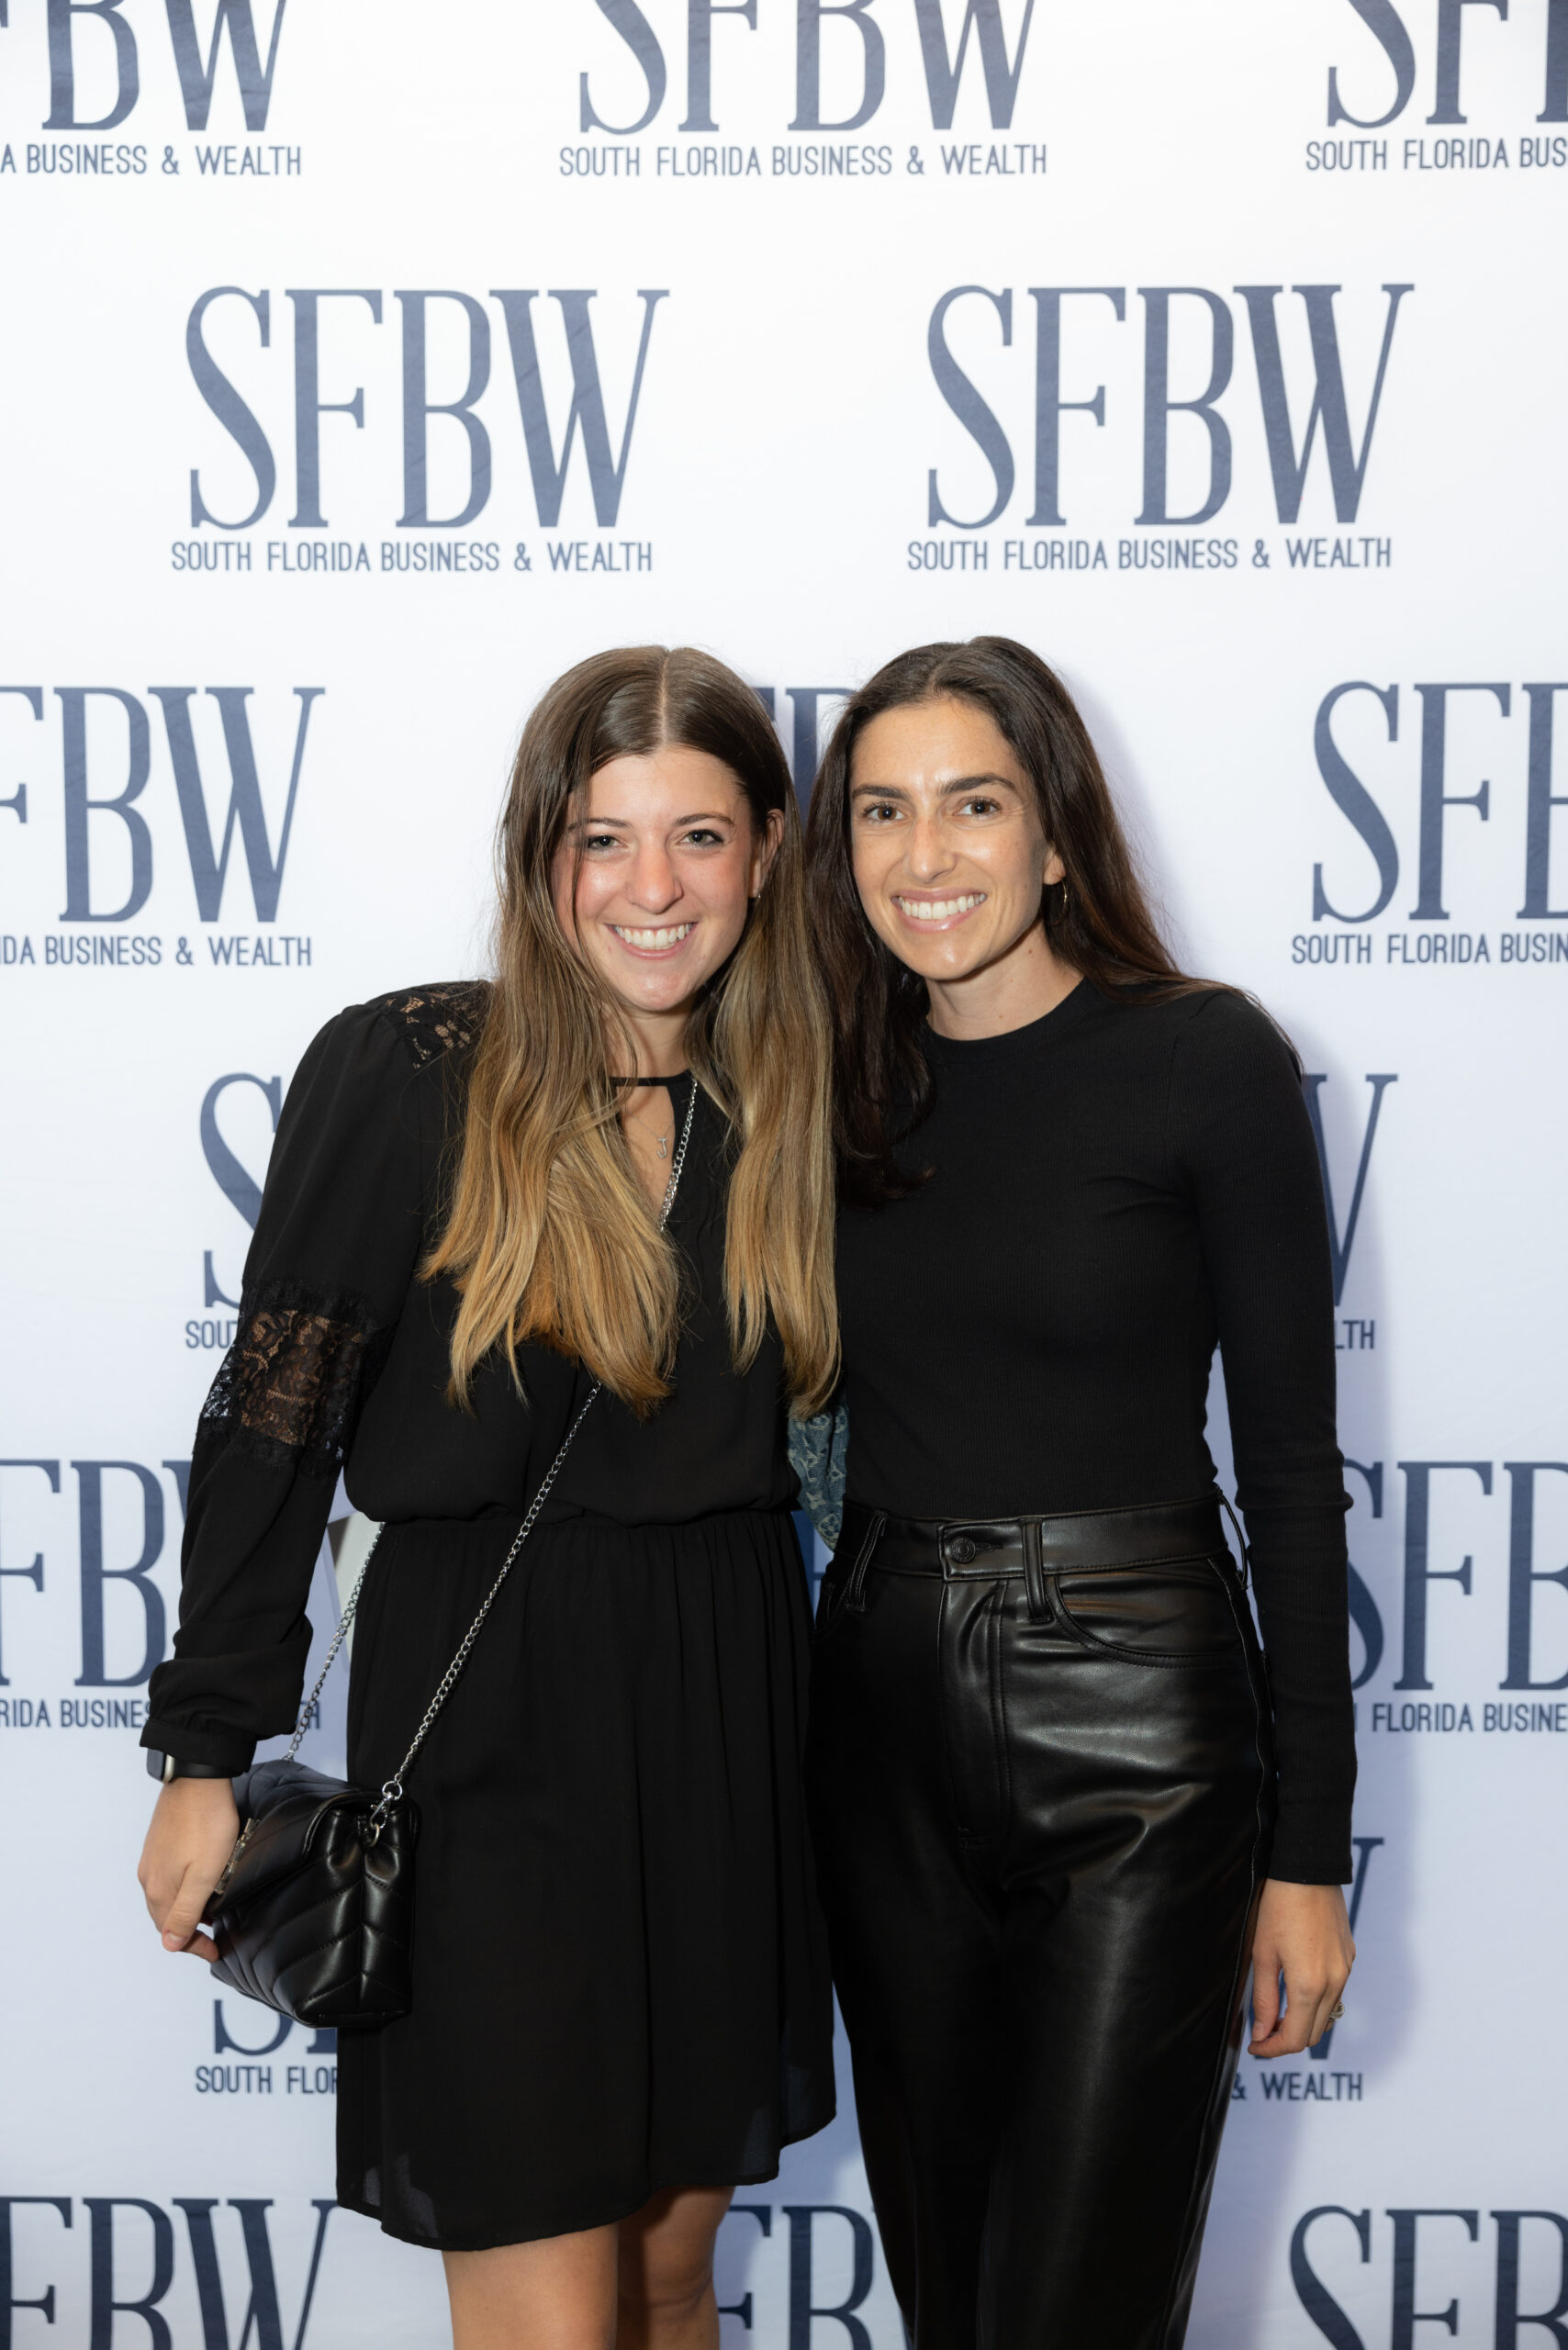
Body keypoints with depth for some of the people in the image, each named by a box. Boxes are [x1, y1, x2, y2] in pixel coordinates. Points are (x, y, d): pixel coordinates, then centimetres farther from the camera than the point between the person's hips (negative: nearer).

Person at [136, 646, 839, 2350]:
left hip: (729, 1703, 5)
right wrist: (206, 1753, -7)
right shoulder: (402, 1073, -10)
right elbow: (270, 1421, -8)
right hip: (486, 1710, -5)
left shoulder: (792, 1100, 4)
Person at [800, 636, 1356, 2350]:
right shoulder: (844, 1085, 6)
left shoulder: (1204, 1060, -8)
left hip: (1134, 1729, -4)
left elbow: (1289, 1456, -7)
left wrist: (1308, 1846, -7)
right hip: (879, 1711, 5)